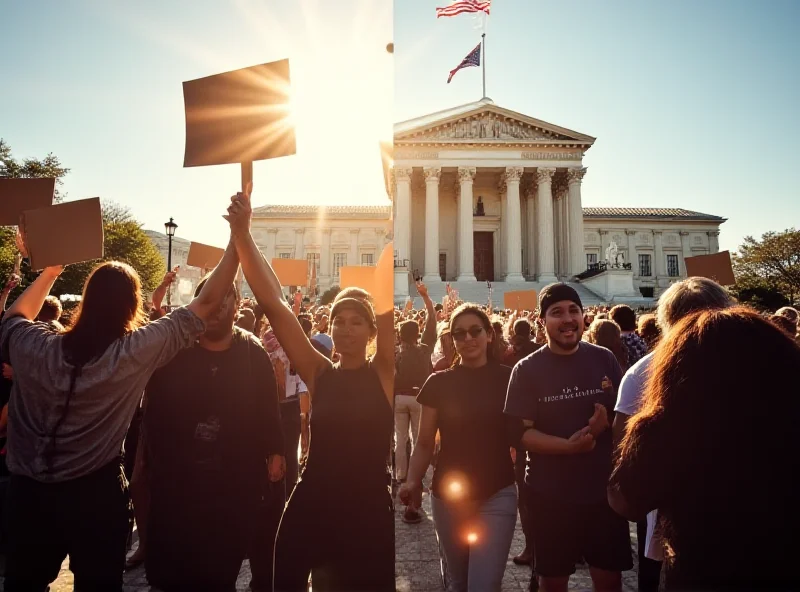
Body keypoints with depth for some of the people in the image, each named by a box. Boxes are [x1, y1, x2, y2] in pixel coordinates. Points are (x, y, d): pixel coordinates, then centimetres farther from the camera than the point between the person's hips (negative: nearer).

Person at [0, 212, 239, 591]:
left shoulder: (34, 347, -11)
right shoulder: (135, 352, -19)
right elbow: (207, 303, -16)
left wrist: (51, 270, 18)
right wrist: (238, 238, -13)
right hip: (97, 494, -3)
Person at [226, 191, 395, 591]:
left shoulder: (382, 373, -5)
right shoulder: (319, 374, -1)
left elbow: (386, 304, -19)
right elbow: (272, 304, -9)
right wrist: (242, 234, -15)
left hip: (368, 510, -1)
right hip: (312, 507, 2)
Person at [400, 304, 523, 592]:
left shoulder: (508, 379, -5)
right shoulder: (439, 383, -2)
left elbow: (520, 435, 1)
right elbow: (425, 443, 0)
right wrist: (412, 482, -13)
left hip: (496, 495, -2)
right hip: (447, 496, 2)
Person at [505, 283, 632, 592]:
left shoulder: (604, 359, -1)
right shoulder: (527, 369, -8)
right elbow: (520, 432, -11)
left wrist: (605, 423, -16)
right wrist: (568, 445, -26)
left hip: (603, 489, 2)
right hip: (550, 493, -1)